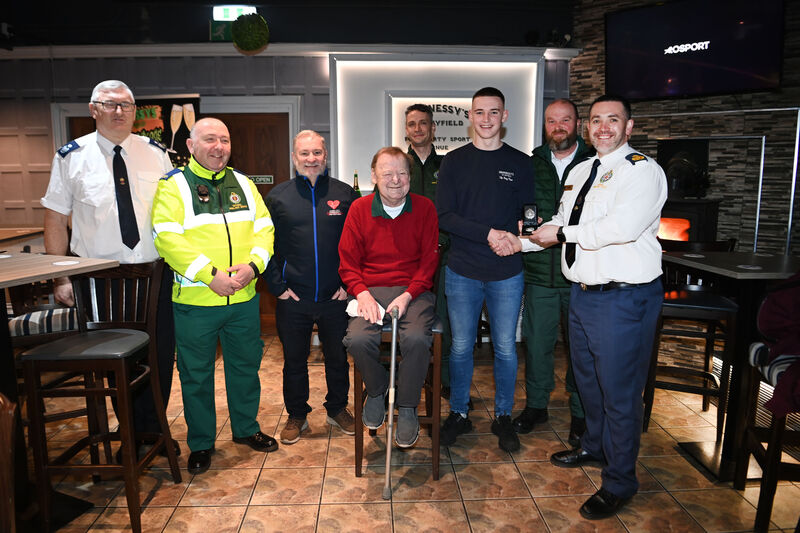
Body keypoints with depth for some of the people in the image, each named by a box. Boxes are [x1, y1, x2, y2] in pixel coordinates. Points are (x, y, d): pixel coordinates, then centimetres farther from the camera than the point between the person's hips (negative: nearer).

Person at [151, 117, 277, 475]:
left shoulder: (243, 184, 11)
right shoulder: (173, 186, -4)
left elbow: (264, 229, 6)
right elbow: (167, 238, -15)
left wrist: (253, 265, -12)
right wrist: (210, 275, -21)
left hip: (244, 299, 4)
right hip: (195, 301, -4)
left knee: (246, 366, 16)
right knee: (196, 374, 9)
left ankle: (246, 429, 36)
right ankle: (200, 443, 27)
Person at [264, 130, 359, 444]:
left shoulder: (345, 194, 2)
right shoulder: (277, 197, 3)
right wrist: (277, 286, -4)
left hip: (336, 297, 0)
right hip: (292, 299, 0)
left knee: (338, 357, 14)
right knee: (294, 360, 12)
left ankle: (338, 409, 35)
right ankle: (296, 416, 31)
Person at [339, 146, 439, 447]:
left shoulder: (425, 208, 4)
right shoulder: (359, 209, 6)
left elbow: (429, 261, 2)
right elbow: (347, 262, 7)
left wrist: (407, 296, -12)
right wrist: (362, 293, -10)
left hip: (413, 290, -1)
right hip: (371, 290, 1)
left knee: (417, 338, -30)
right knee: (358, 339, -27)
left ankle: (407, 408, -3)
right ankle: (376, 390, 8)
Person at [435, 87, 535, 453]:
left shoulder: (520, 164, 6)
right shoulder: (454, 162, 3)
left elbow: (529, 215, 7)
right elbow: (443, 216, -6)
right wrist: (488, 234, -17)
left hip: (507, 274, 1)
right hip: (463, 272, 0)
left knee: (505, 348, 9)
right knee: (461, 347, 9)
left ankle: (503, 416, 27)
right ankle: (459, 414, 27)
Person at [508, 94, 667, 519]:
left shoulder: (643, 170, -13)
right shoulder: (580, 172, 14)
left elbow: (622, 227, -29)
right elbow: (561, 225, 20)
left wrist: (563, 233, -19)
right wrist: (521, 241, 6)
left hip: (623, 298, -8)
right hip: (582, 292, 8)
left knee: (618, 391, 4)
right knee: (586, 379, 23)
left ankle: (619, 483, 24)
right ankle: (594, 446, 48)